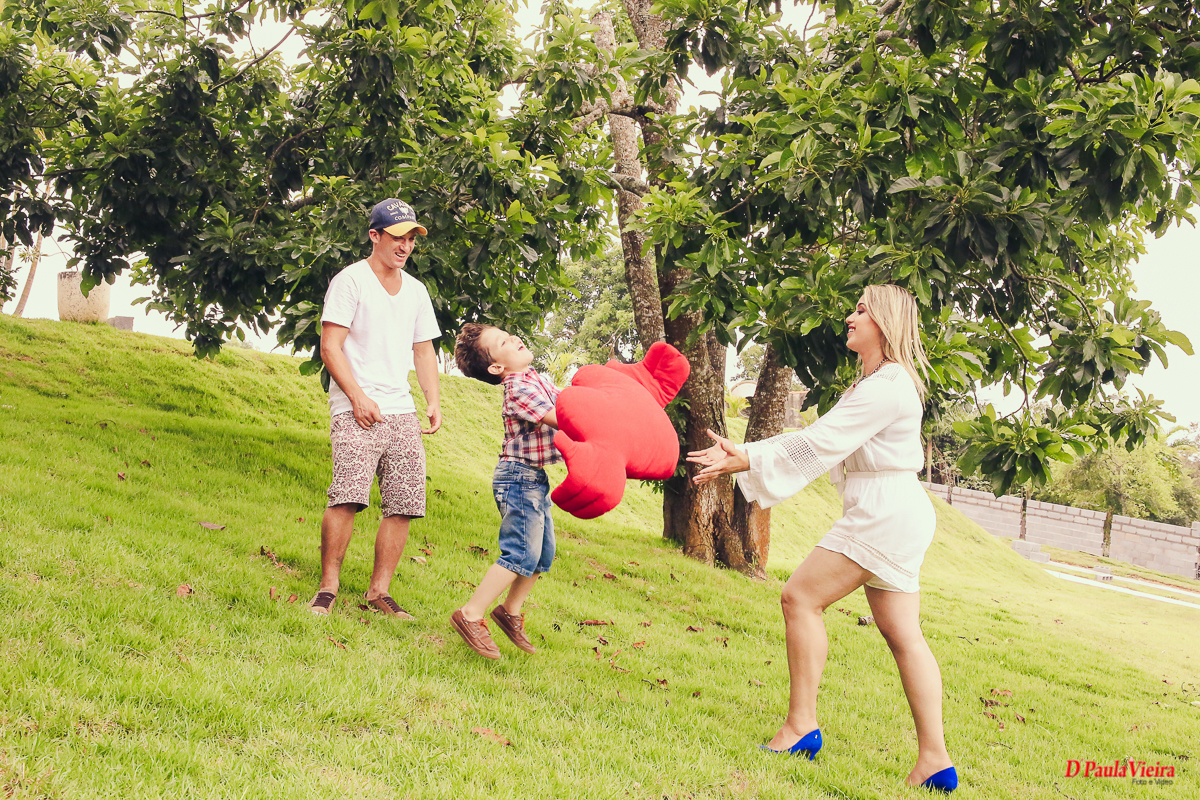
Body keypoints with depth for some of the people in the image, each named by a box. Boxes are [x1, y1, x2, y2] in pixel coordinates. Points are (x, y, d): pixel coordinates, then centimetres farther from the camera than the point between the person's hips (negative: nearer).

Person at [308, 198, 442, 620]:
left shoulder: (416, 290, 19)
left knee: (403, 505, 0)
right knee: (347, 497, -18)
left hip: (402, 411, 6)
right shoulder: (350, 280, 0)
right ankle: (328, 587, -8)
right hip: (356, 410, -6)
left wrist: (434, 402, 9)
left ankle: (379, 591, 8)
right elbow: (330, 347, -6)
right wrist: (357, 396, -16)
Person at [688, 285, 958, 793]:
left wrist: (744, 461, -15)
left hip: (884, 512, -10)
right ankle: (934, 760, 5)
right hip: (891, 517, 10)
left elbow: (818, 444, -18)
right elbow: (820, 440, 16)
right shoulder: (873, 384, 20)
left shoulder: (889, 386, -13)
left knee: (801, 597, -8)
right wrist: (742, 454, 9)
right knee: (902, 634, 6)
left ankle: (801, 724, -6)